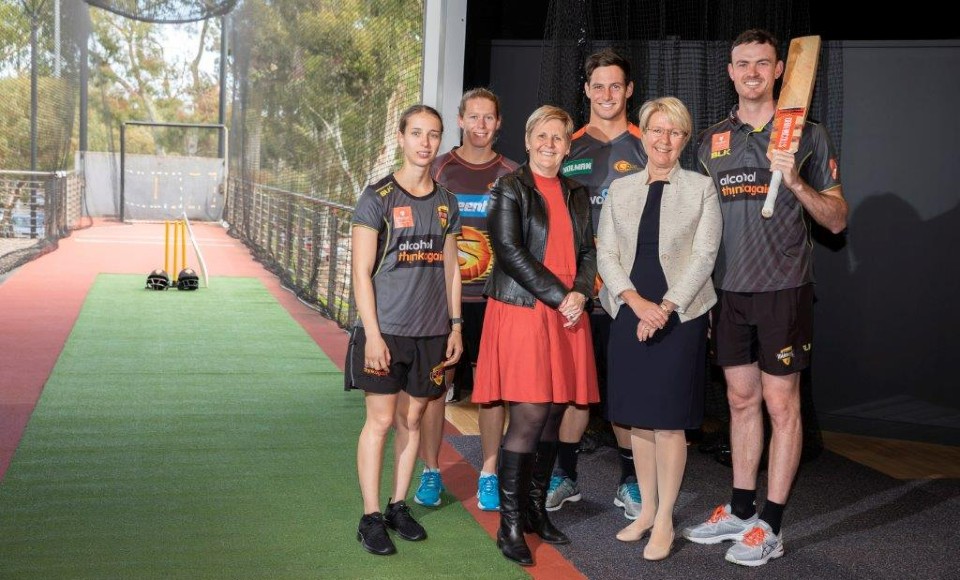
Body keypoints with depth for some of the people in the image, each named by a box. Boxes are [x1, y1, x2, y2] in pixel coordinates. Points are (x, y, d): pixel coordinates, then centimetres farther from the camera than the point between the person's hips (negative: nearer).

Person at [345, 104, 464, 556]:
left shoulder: (445, 202, 10)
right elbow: (361, 272, -8)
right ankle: (371, 517, 9)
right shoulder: (378, 197, -5)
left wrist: (455, 326, 10)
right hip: (385, 329, -4)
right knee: (380, 420, -1)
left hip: (431, 332, 4)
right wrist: (372, 333, -13)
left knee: (411, 420, 11)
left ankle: (399, 505, 23)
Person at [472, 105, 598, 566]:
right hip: (522, 311, -5)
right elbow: (510, 251, -10)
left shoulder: (576, 194, 17)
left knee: (554, 413, 7)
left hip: (567, 315, 6)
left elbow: (588, 252, 14)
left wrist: (580, 294, -5)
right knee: (529, 415, -9)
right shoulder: (510, 189, 0)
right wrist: (558, 297, -14)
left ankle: (535, 509, 20)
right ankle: (510, 524, 0)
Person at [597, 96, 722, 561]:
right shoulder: (620, 189, 10)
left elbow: (703, 255, -4)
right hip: (629, 314, 3)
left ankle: (664, 521, 11)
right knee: (638, 418, 9)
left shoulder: (701, 188, 3)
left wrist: (665, 306, -13)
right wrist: (637, 301, -11)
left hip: (680, 317, -3)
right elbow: (605, 252, 4)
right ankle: (646, 511, 23)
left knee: (669, 421, 0)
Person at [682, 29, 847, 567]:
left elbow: (837, 220, -1)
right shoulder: (713, 140, 11)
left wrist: (795, 182, -17)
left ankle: (771, 527, 9)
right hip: (729, 290, 4)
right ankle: (741, 511, 24)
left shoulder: (808, 134, 0)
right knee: (742, 399, 12)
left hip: (784, 289, -4)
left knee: (781, 403, 0)